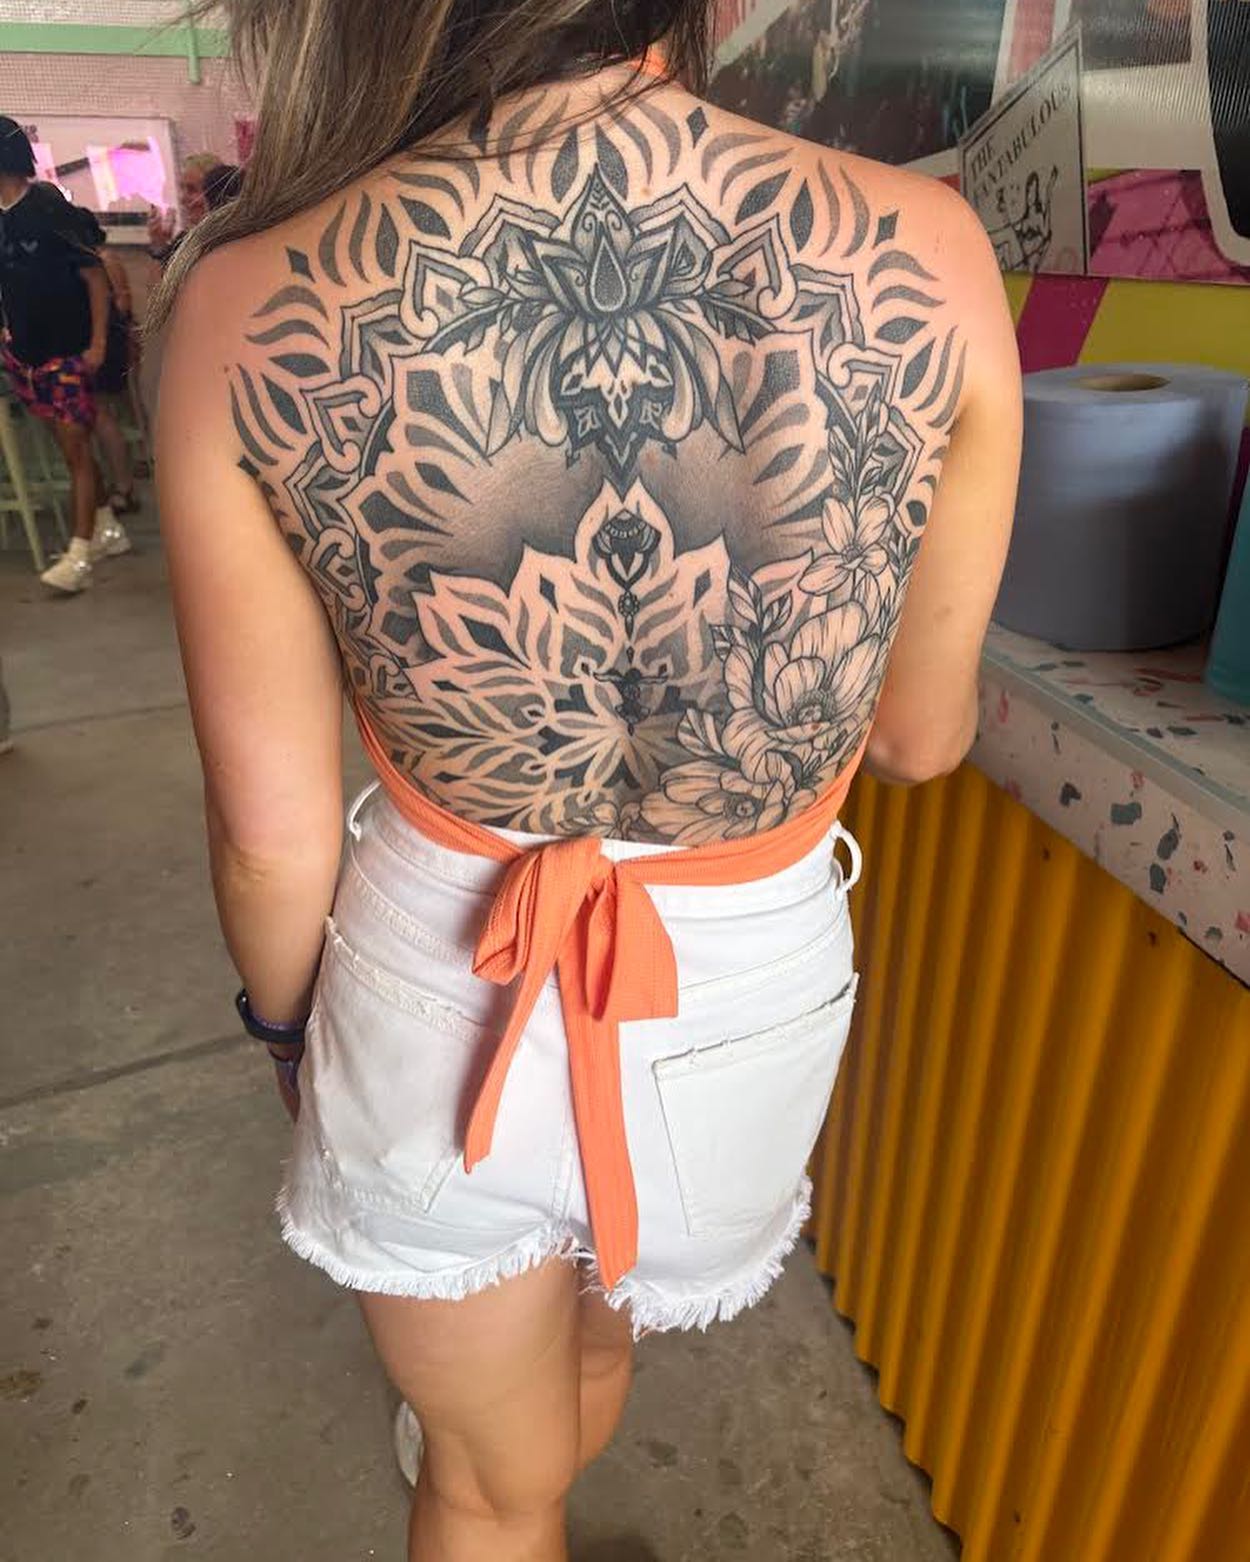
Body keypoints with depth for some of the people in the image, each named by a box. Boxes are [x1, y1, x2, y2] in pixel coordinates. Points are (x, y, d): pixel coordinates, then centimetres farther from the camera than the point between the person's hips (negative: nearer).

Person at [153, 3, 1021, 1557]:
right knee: (598, 1344, 39)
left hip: (437, 989, -2)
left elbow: (272, 832, -11)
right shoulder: (923, 257, -18)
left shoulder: (250, 308, -19)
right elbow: (919, 740, -6)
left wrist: (283, 1021, 10)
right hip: (750, 989, 3)